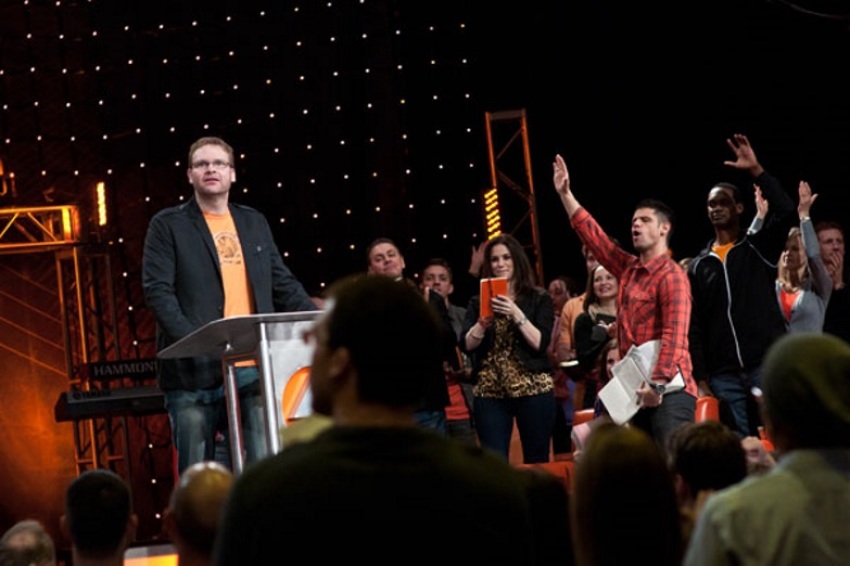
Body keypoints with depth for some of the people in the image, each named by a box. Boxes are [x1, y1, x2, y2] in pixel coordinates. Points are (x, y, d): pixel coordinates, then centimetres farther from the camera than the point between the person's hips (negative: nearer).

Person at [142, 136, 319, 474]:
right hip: (195, 372, -3)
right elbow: (158, 291, -5)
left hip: (254, 367, 3)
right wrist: (193, 340, -19)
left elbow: (283, 285, 18)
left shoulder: (255, 223, 18)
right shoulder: (168, 225, 5)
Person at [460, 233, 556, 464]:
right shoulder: (479, 302, 11)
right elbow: (467, 345, 1)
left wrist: (516, 315, -15)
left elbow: (540, 343, -5)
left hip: (533, 390, -2)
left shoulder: (539, 299, 5)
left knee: (537, 463, 1)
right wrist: (484, 320, -15)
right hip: (489, 393, 2)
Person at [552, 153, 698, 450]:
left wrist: (658, 384, -28)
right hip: (637, 390, 9)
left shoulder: (671, 276, -9)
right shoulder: (628, 269, 16)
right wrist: (566, 195, 23)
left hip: (668, 390, -9)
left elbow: (674, 336, -19)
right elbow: (594, 236, 24)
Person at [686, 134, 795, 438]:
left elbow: (785, 211, -12)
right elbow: (694, 326, 10)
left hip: (768, 364, -2)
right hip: (723, 376, 2)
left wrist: (756, 171, -16)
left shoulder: (759, 248, 8)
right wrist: (701, 380, 1)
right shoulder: (698, 265, 14)